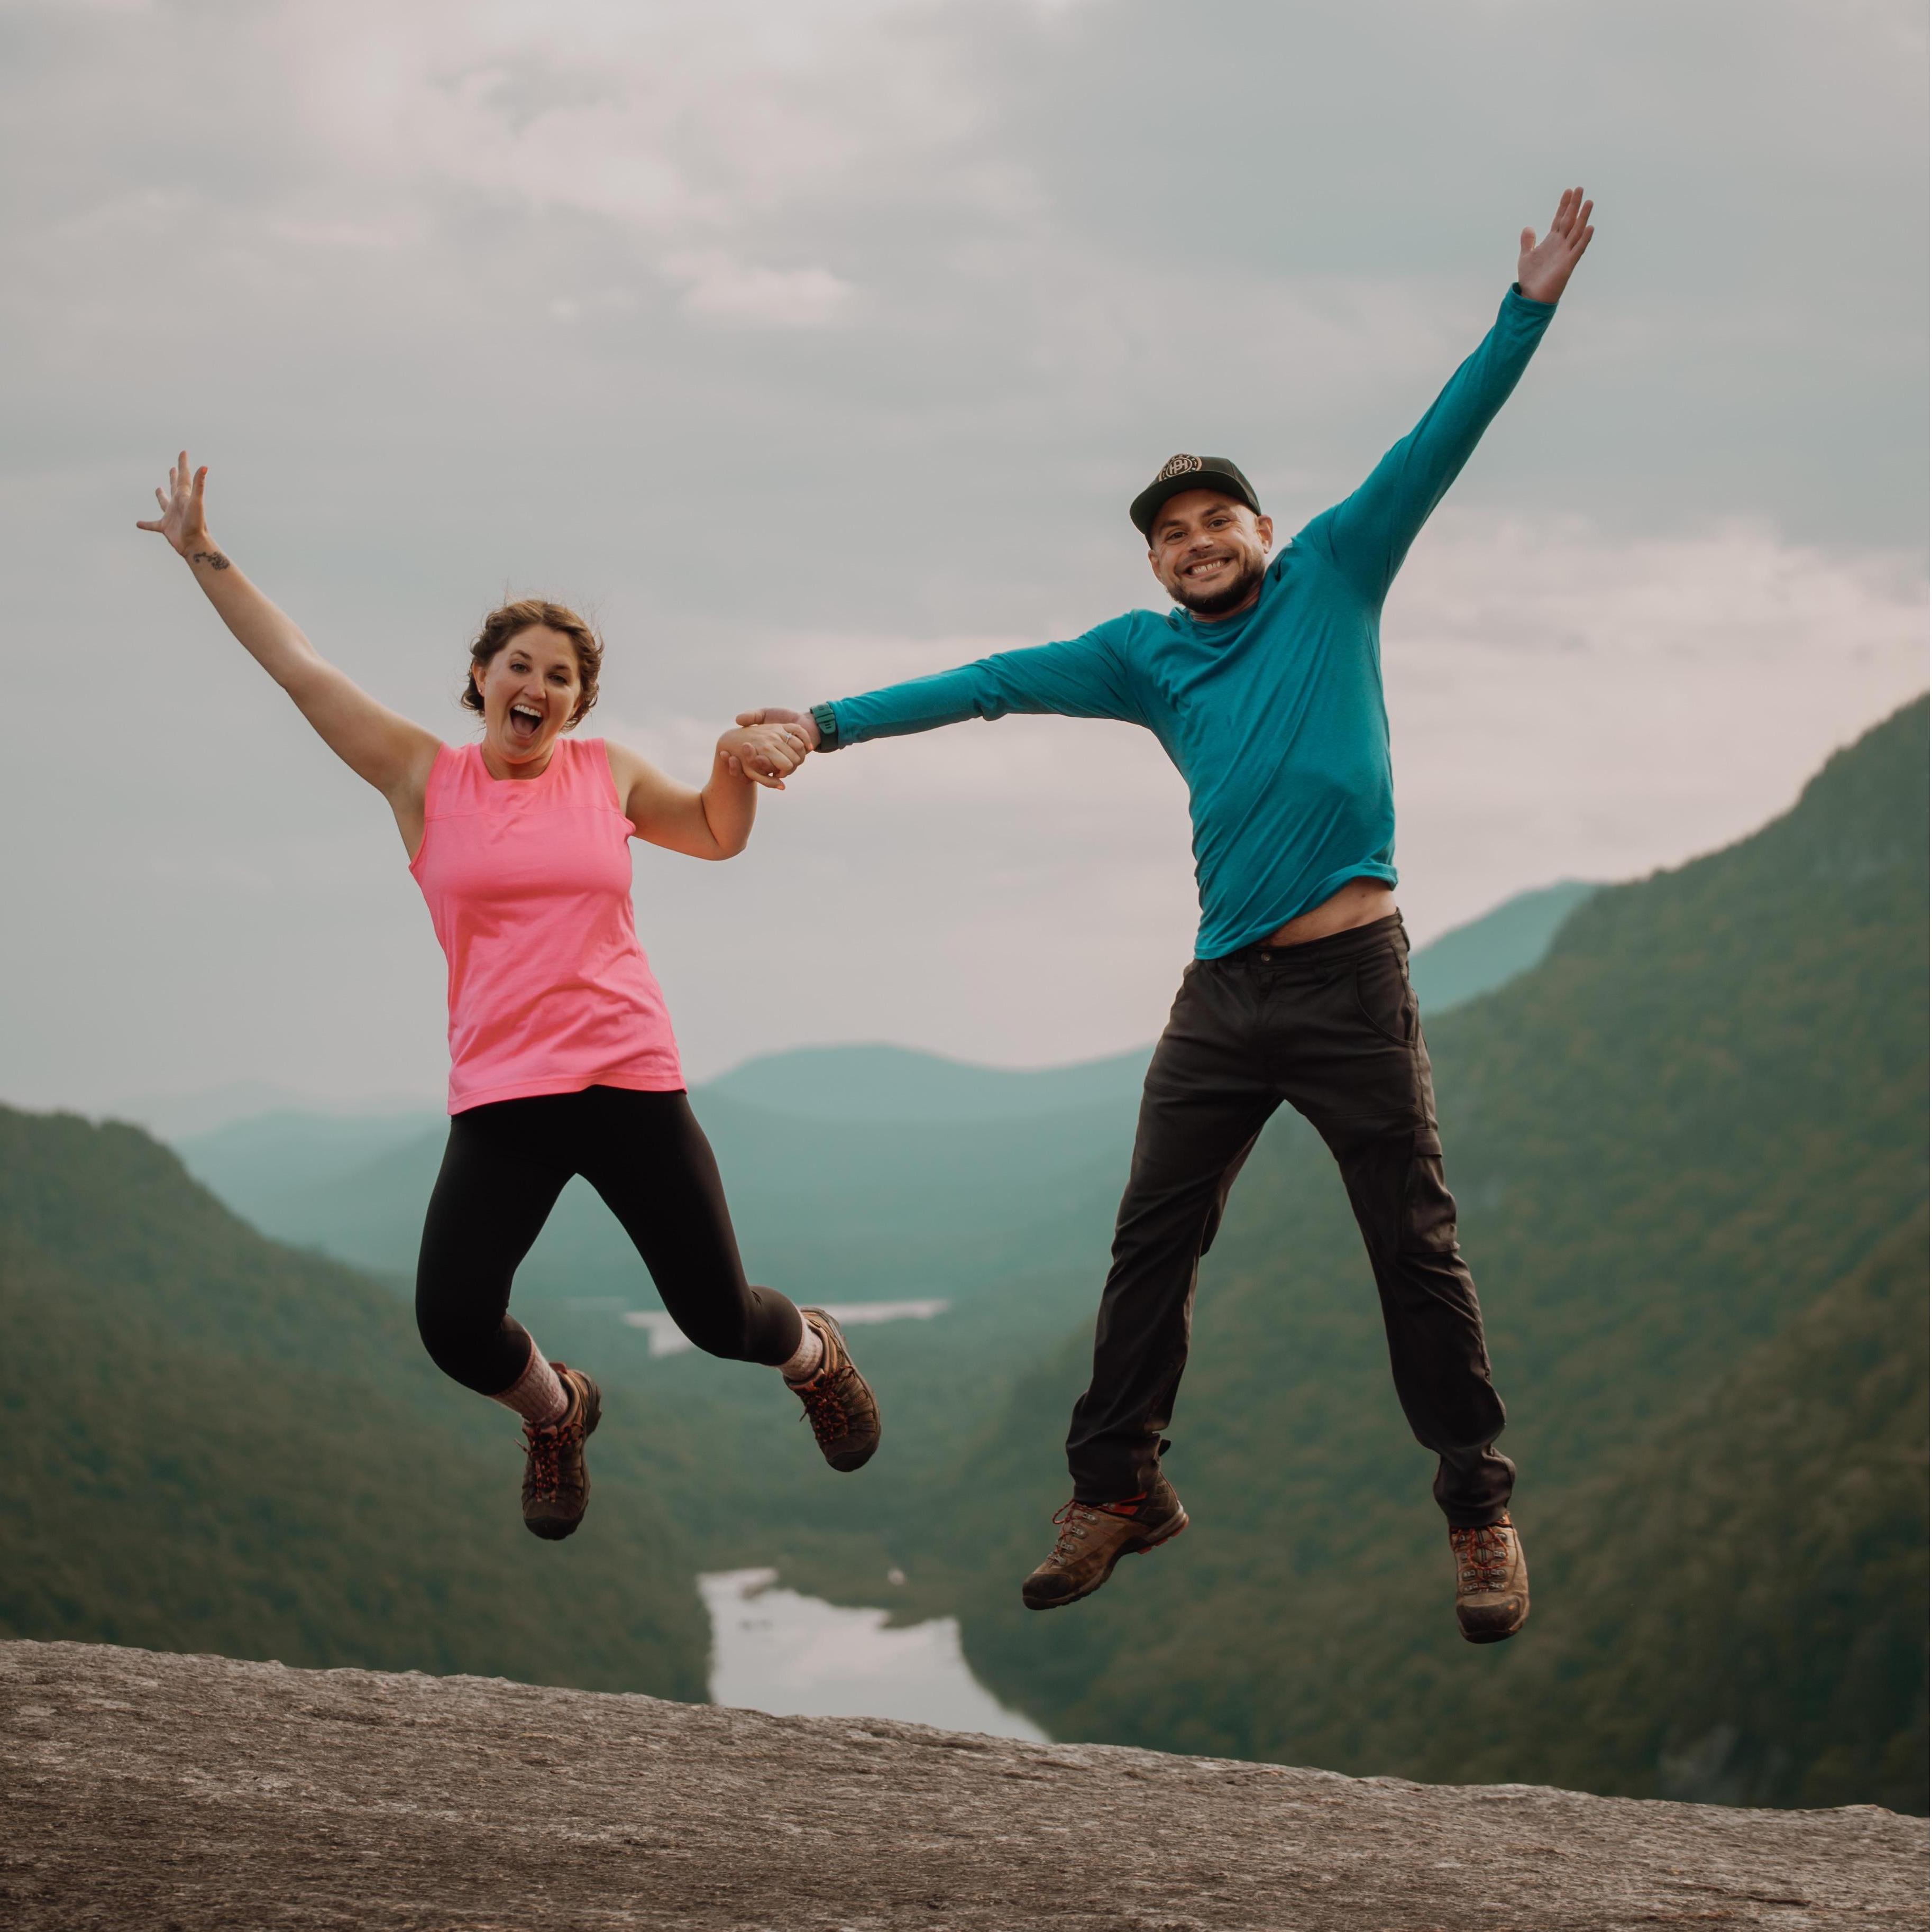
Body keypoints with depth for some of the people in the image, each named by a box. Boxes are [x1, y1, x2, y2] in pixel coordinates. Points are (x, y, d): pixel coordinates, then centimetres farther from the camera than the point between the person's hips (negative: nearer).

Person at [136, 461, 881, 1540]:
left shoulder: (607, 773, 9)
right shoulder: (425, 776, 4)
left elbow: (718, 835, 27)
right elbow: (301, 669, 2)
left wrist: (737, 762, 7)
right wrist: (204, 556, 1)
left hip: (633, 1084, 1)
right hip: (499, 1104, -1)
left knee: (718, 1317, 2)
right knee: (454, 1325, -15)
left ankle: (816, 1353, 41)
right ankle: (554, 1413, 21)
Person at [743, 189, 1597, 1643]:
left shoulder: (1333, 580, 6)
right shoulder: (1147, 655, 13)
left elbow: (1439, 444, 1)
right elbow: (997, 684, 11)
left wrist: (1533, 301, -5)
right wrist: (833, 723, 7)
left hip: (1350, 978, -4)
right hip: (1223, 992, 4)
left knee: (1418, 1250, -1)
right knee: (1152, 1244, 3)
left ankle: (1480, 1512, 7)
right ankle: (1117, 1491, 13)